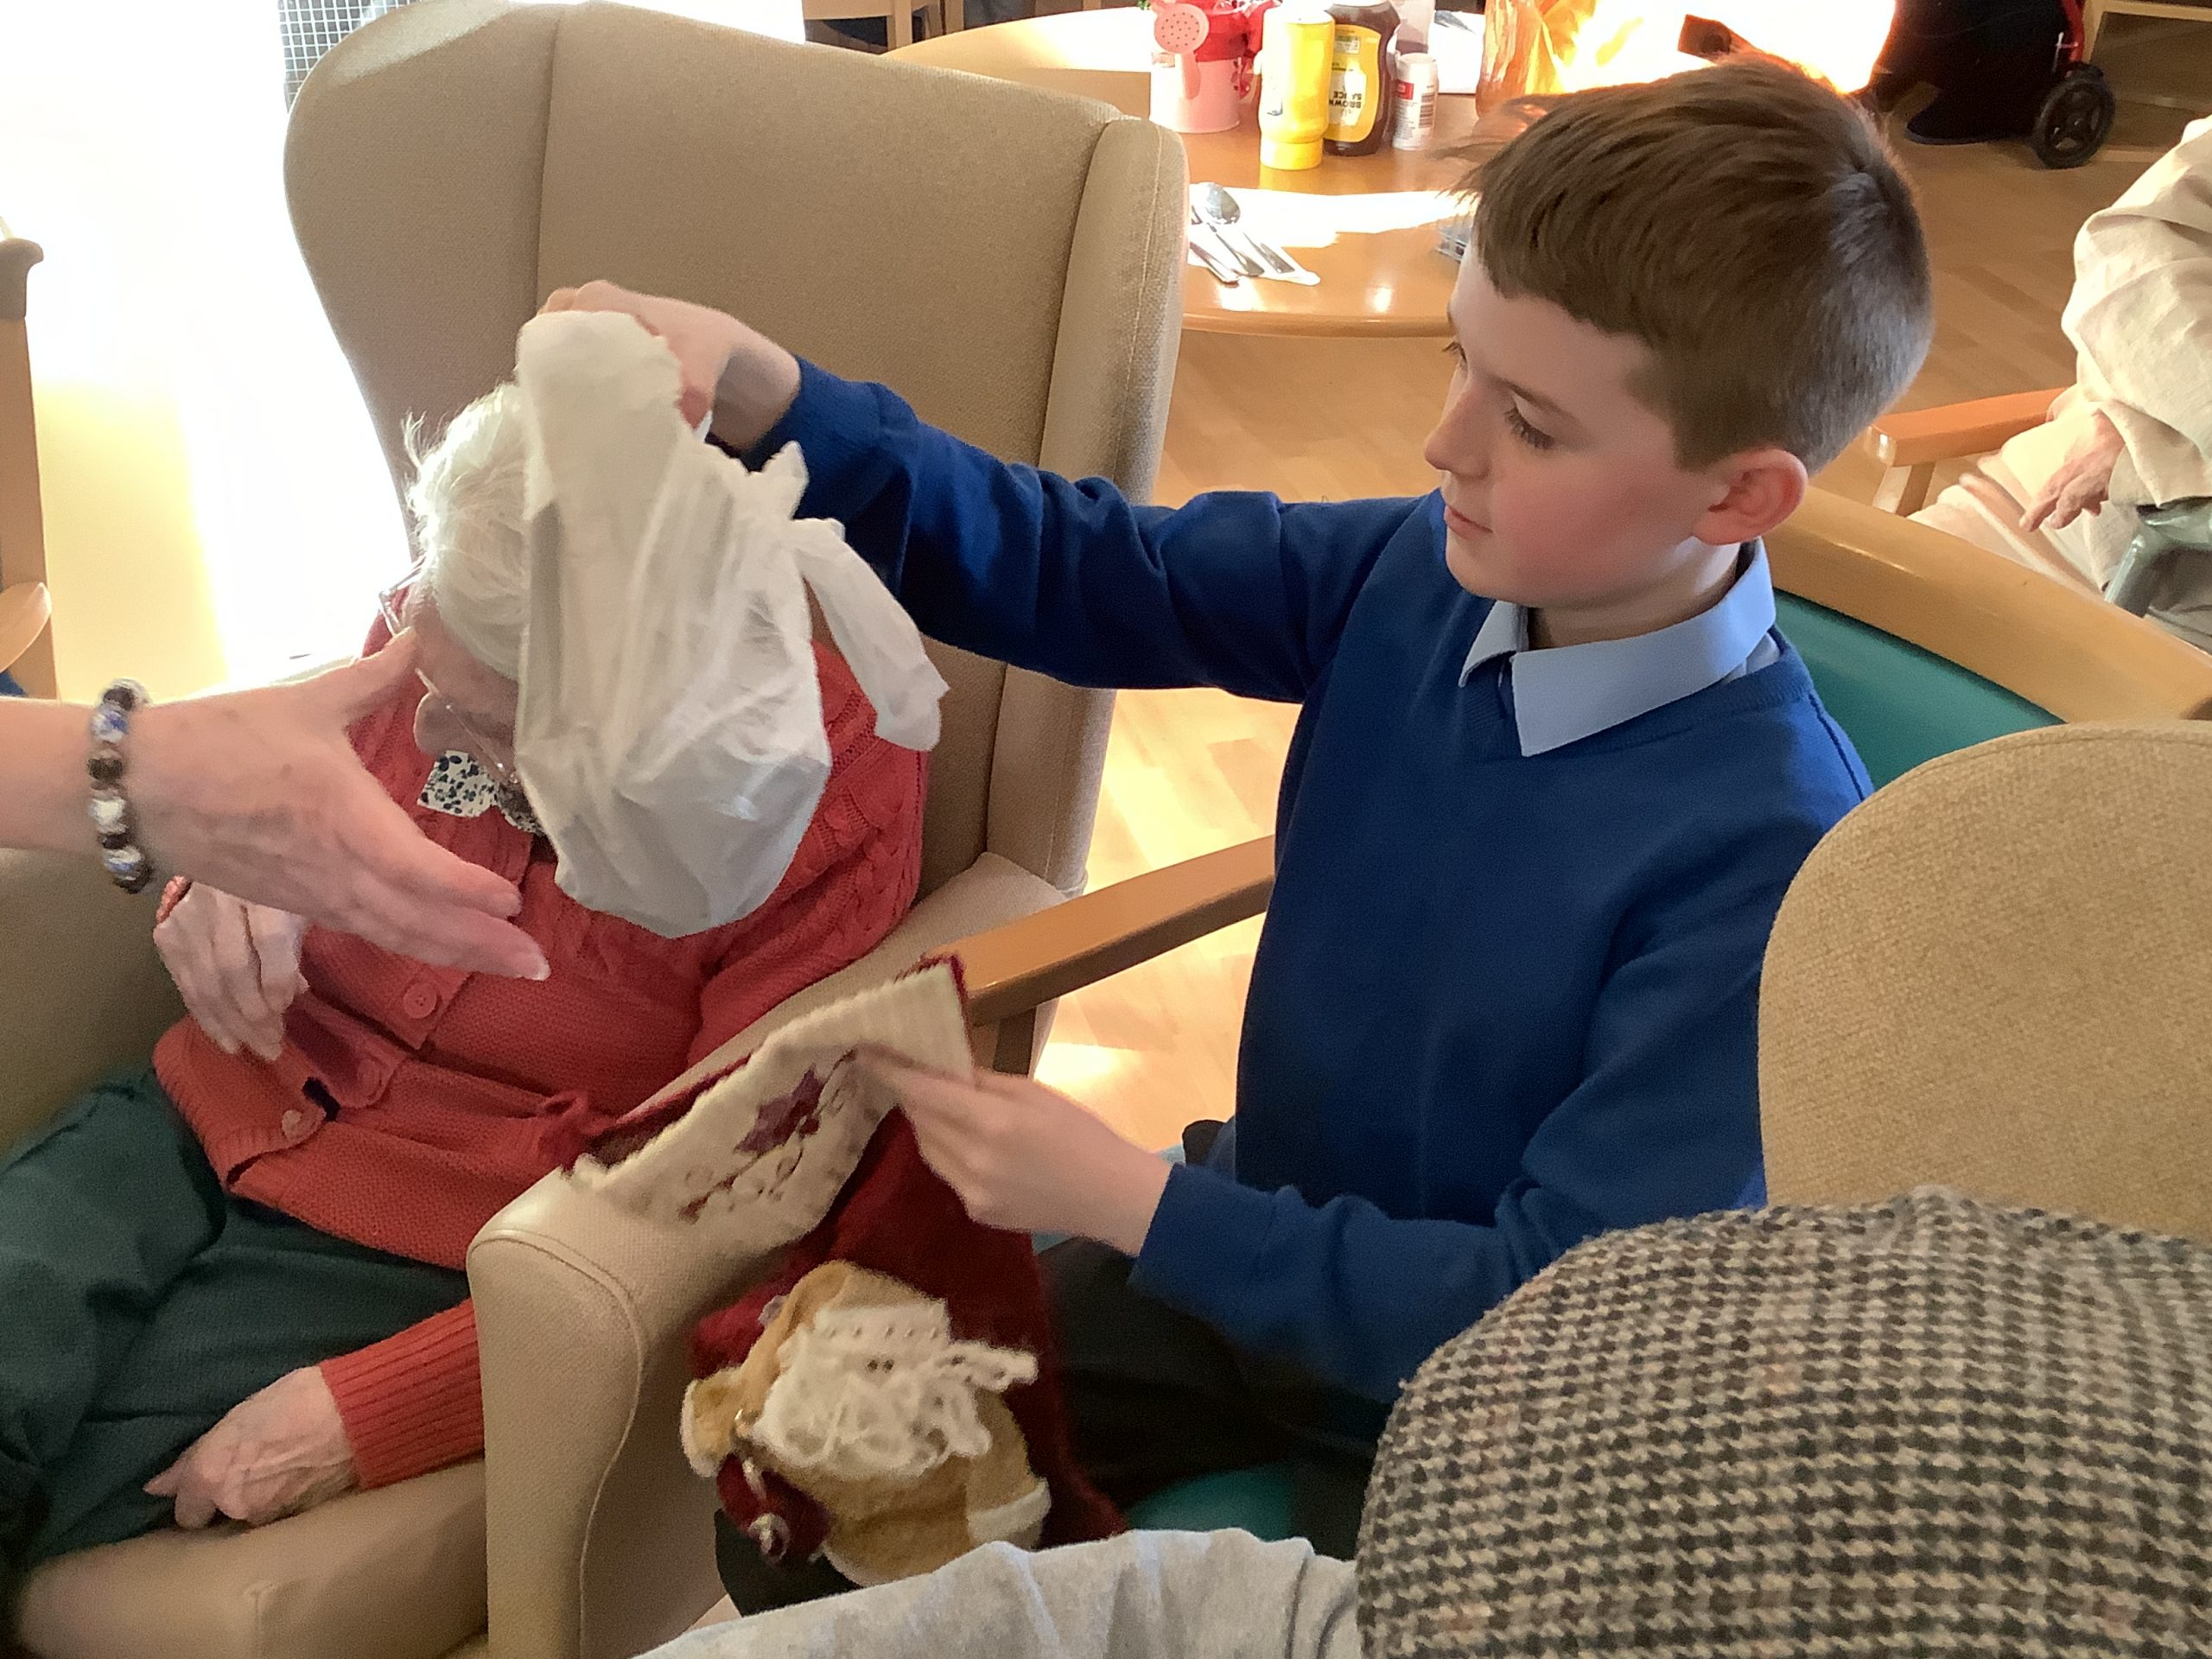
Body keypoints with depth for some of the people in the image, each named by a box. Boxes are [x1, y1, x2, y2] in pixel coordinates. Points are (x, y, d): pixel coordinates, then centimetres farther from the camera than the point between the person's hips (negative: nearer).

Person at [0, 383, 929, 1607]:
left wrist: (371, 1411, -20)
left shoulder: (834, 803, -21)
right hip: (214, 1115, 4)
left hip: (418, 1248, -4)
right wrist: (222, 889, -10)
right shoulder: (443, 625, -7)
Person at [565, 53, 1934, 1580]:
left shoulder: (1771, 852, -30)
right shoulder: (1420, 571, -13)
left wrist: (1132, 1202, -26)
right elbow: (1086, 576, -5)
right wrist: (768, 398, -18)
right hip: (1252, 1250, 5)